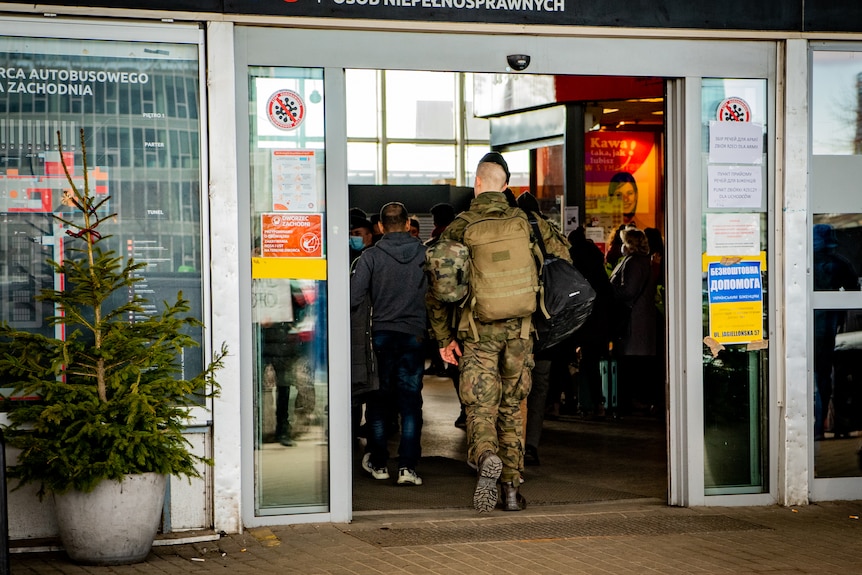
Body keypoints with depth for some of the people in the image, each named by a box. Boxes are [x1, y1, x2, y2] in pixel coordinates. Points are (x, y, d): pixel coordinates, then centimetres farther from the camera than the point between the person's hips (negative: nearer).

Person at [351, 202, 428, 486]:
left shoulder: (371, 256, -6)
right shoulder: (424, 254, 0)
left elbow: (354, 298, -10)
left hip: (381, 334, -1)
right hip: (414, 335, 1)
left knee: (378, 401, 12)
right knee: (410, 401, 3)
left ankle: (378, 462, 21)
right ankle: (407, 466, -4)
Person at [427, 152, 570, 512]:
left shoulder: (457, 229, -2)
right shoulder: (527, 223, 3)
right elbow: (562, 260, 9)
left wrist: (444, 337, 6)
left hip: (477, 331, -2)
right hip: (519, 329, 2)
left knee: (480, 407, -1)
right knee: (512, 408, 13)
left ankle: (486, 458, -31)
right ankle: (512, 488, 13)